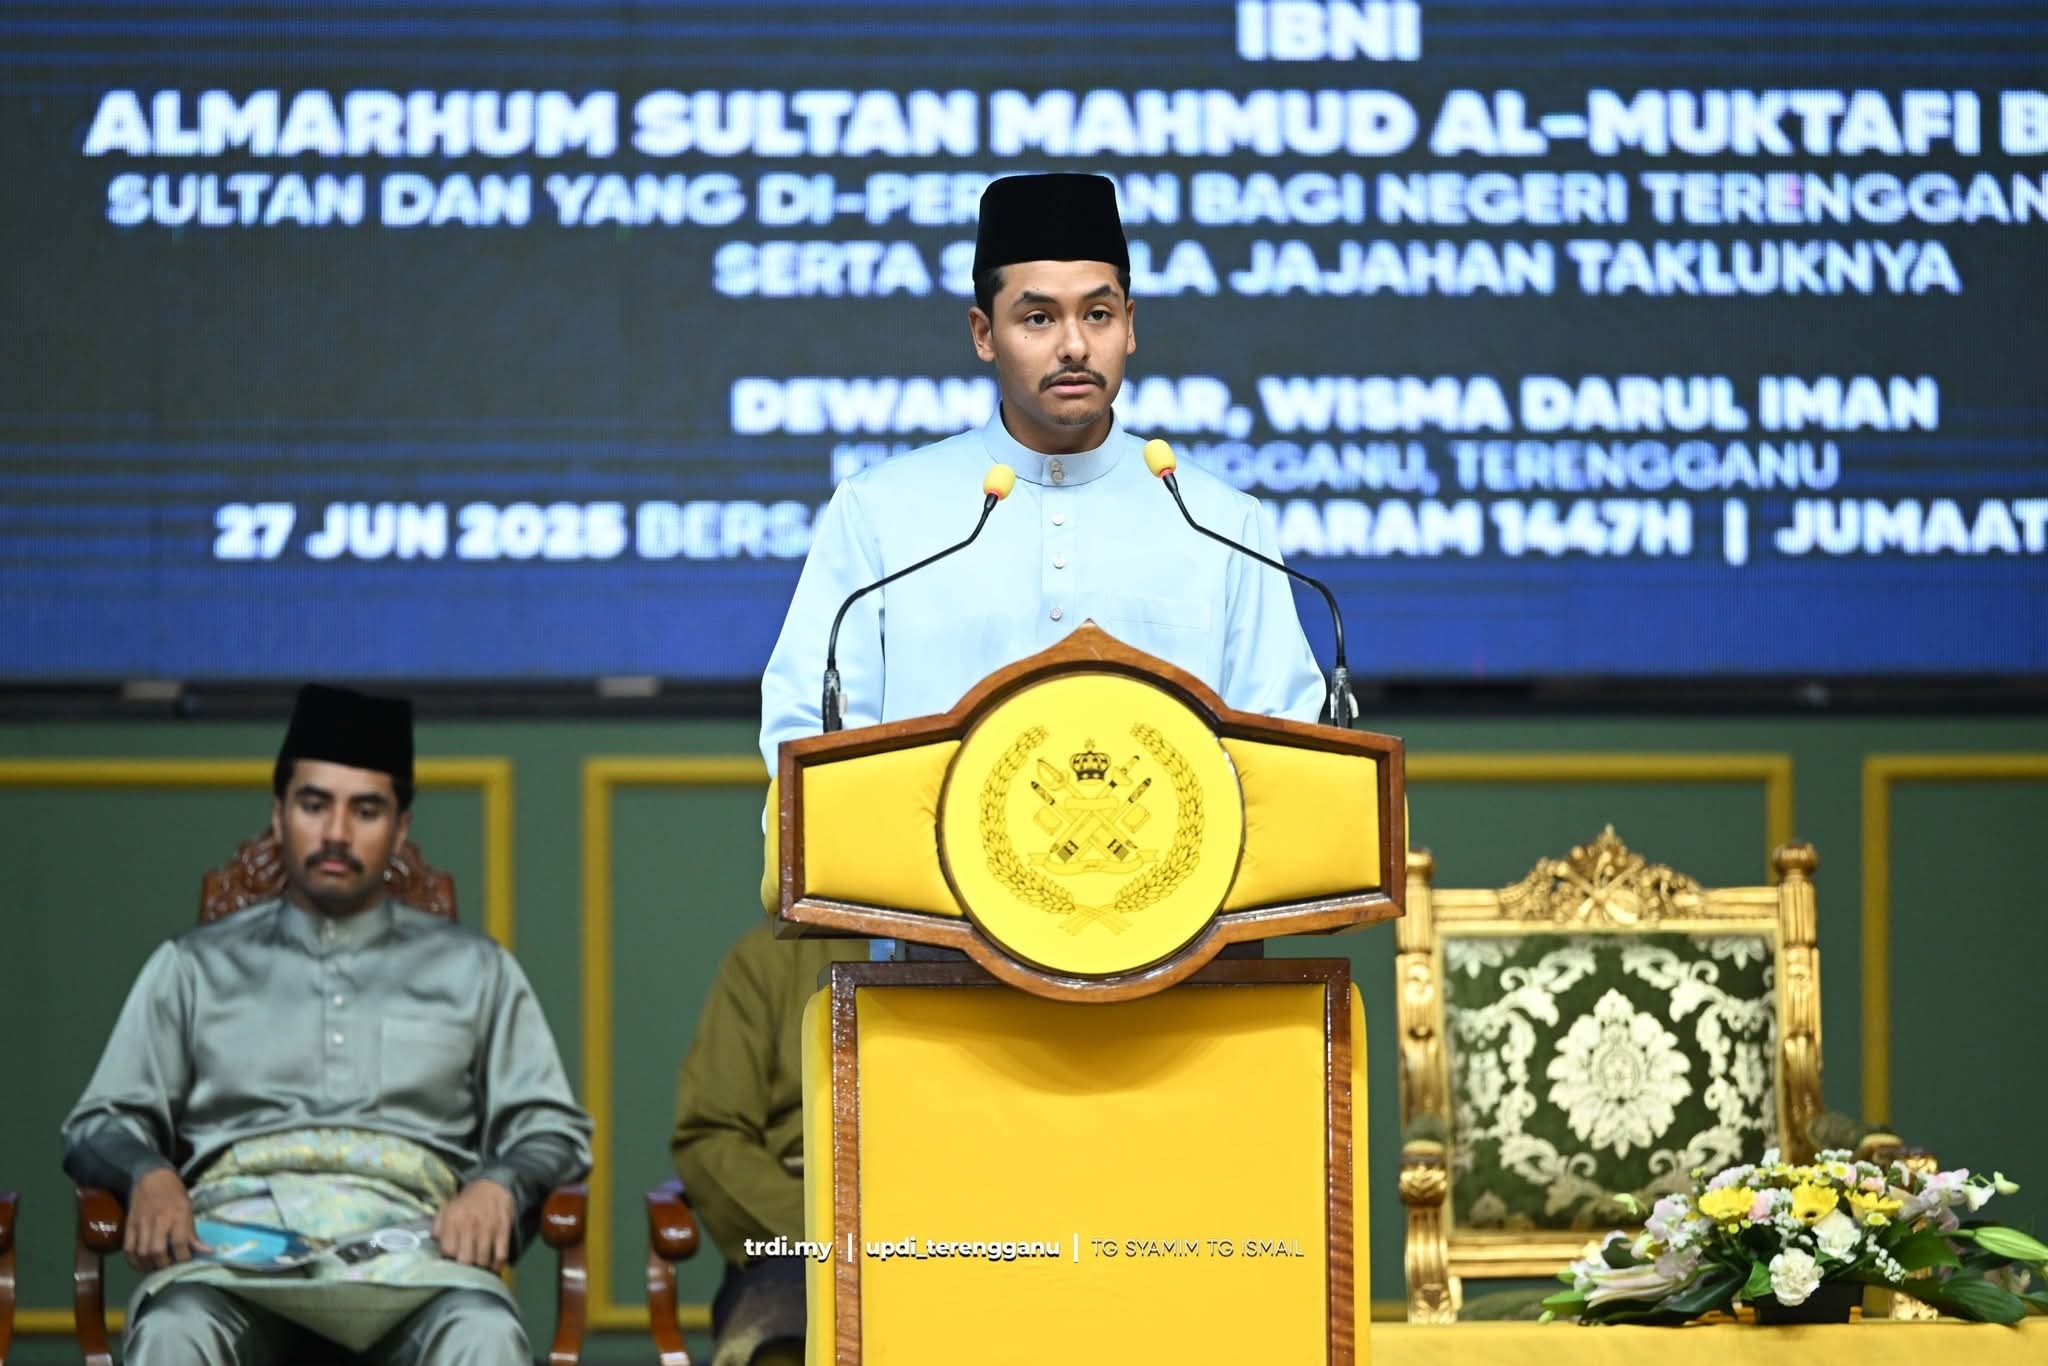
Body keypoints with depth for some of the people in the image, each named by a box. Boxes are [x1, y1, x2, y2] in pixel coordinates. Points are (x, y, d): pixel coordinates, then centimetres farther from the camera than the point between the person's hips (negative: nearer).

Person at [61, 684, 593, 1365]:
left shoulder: (471, 969, 24)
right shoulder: (194, 966, 24)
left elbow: (553, 1128, 19)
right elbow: (98, 1125, 20)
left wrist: (500, 1184, -5)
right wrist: (149, 1173, -5)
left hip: (403, 1239, 0)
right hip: (238, 1229, 0)